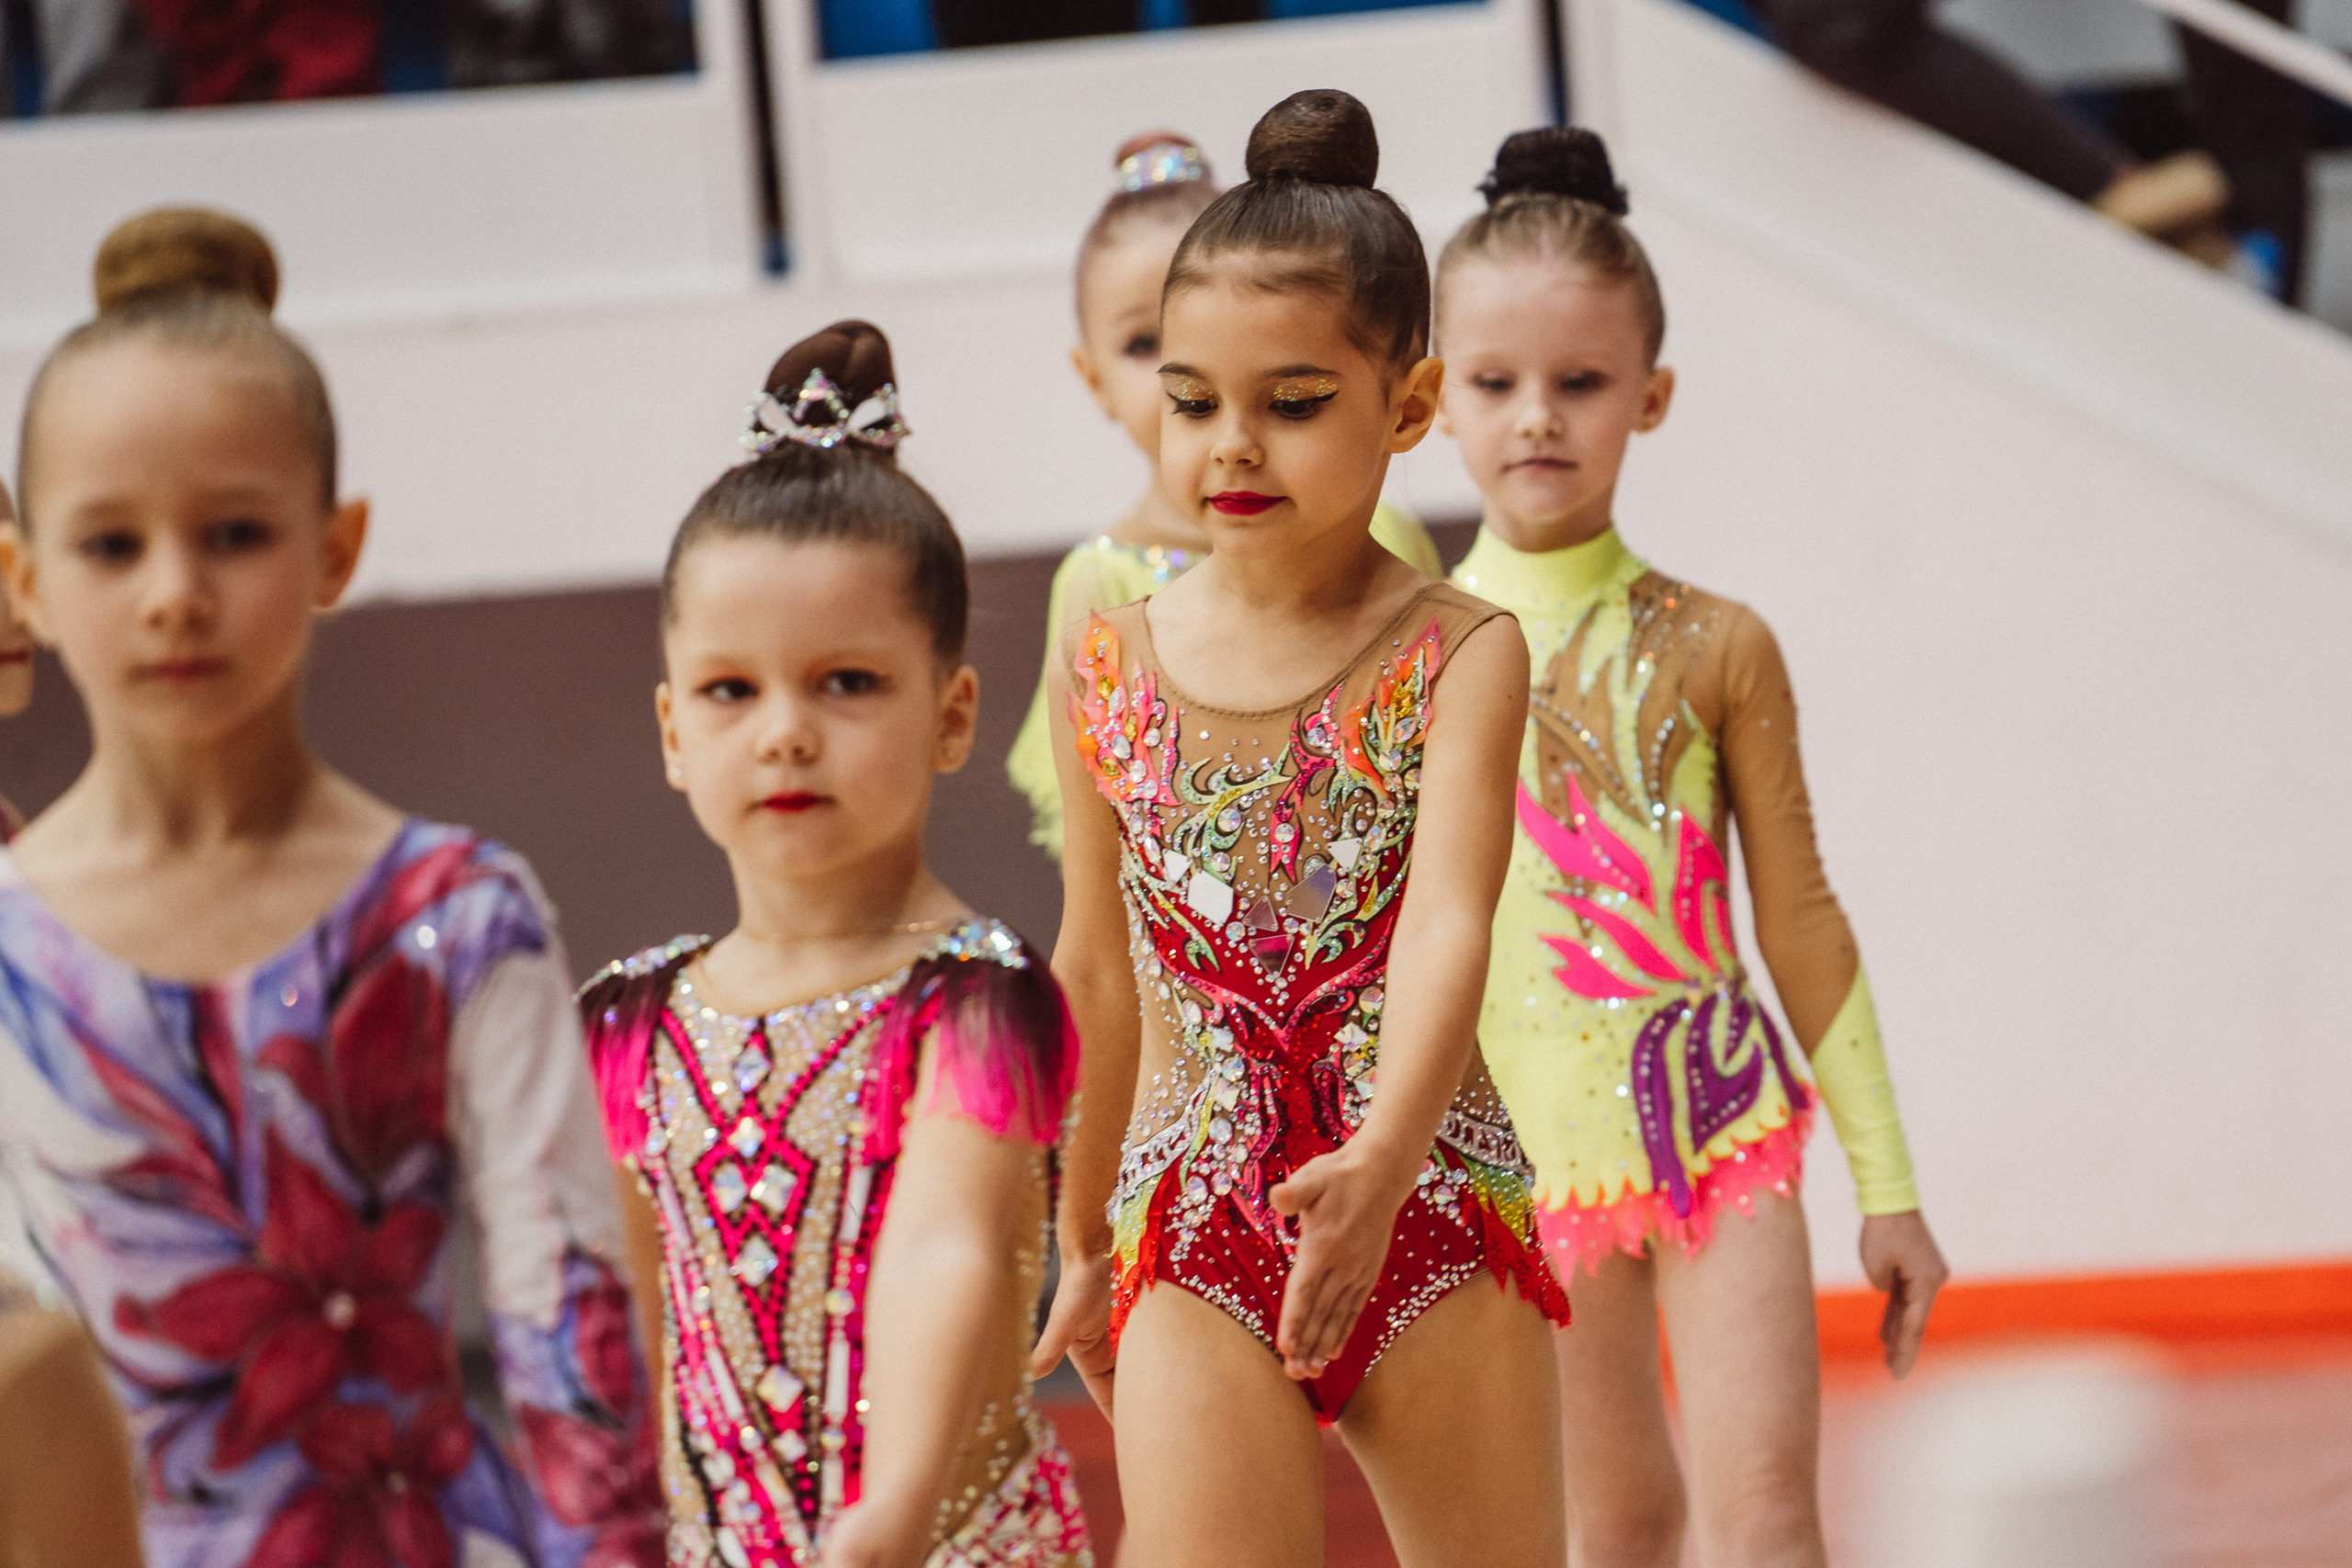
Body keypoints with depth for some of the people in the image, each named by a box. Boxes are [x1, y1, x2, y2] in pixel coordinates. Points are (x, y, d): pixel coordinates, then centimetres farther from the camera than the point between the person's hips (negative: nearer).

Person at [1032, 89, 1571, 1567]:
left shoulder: (1461, 656, -6)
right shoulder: (1111, 666, 3)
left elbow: (1447, 930, -20)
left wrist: (1384, 1162, -37)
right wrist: (1084, 1238, 21)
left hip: (1435, 1212, -1)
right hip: (1196, 1233, 1)